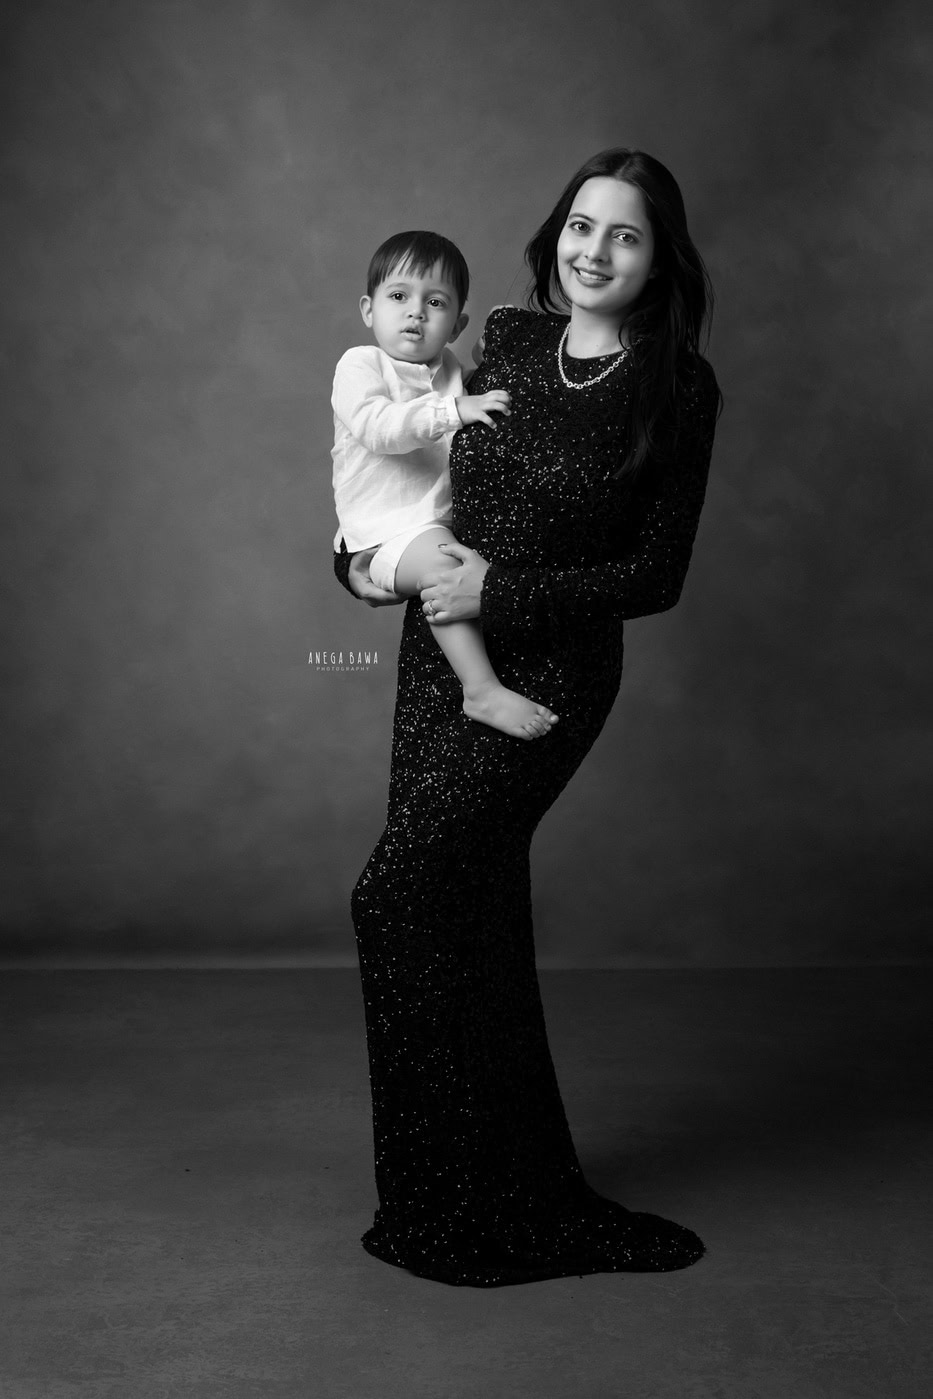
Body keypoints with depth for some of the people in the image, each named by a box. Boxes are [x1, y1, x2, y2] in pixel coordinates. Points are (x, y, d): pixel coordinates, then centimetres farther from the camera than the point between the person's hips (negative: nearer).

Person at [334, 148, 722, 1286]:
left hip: (549, 670, -5)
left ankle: (451, 1212, 5)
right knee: (469, 918, 8)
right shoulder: (504, 341, 7)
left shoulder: (680, 389, -7)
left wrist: (500, 594, -14)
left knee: (398, 891, -14)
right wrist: (362, 554, -1)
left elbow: (657, 575, -8)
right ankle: (525, 1203, 26)